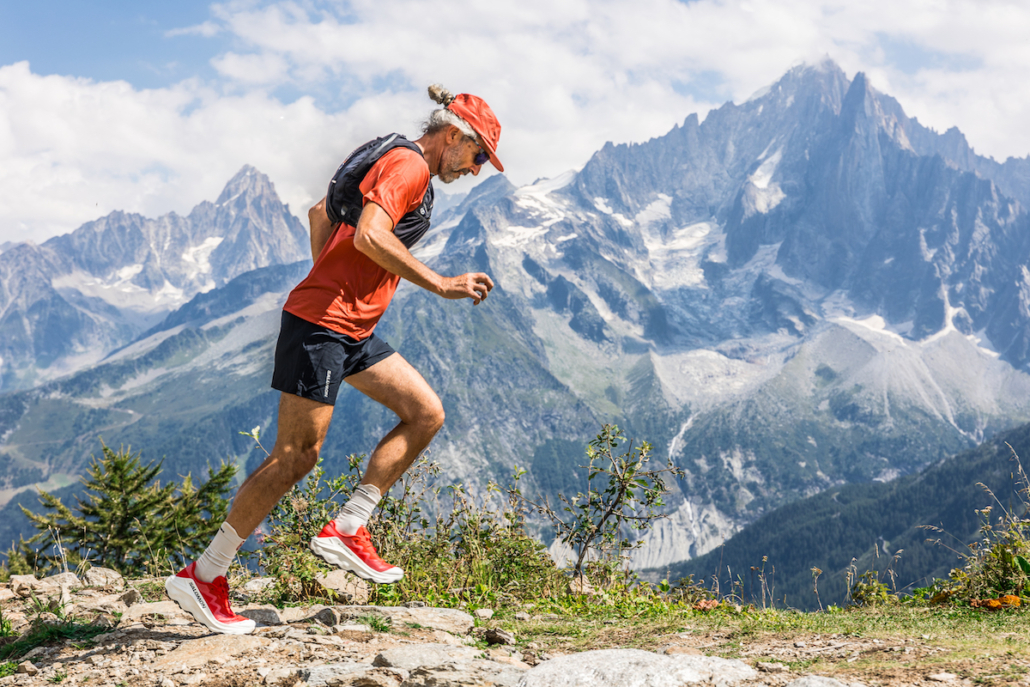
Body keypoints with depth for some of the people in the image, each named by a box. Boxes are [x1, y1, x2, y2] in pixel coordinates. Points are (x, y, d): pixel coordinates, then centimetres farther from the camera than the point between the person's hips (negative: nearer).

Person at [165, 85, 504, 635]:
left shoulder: (392, 162, 21)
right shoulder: (408, 165, -10)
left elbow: (321, 211, 29)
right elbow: (368, 236, -25)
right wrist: (440, 285, -22)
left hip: (351, 330, 10)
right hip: (321, 325, -10)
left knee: (426, 414, 6)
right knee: (297, 453, -9)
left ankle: (344, 532, 7)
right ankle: (202, 577, -1)